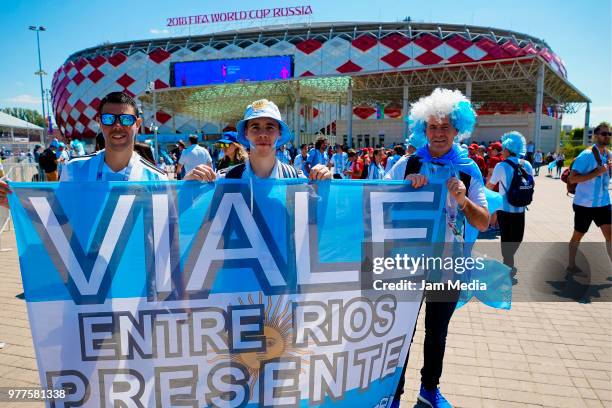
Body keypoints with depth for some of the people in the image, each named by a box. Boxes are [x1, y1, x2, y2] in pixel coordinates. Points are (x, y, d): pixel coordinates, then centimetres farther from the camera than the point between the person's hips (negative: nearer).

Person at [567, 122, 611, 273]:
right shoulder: (586, 155, -16)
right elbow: (572, 178, -22)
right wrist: (597, 172, -27)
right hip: (585, 204, -6)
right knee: (578, 235, 8)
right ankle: (571, 265, 24)